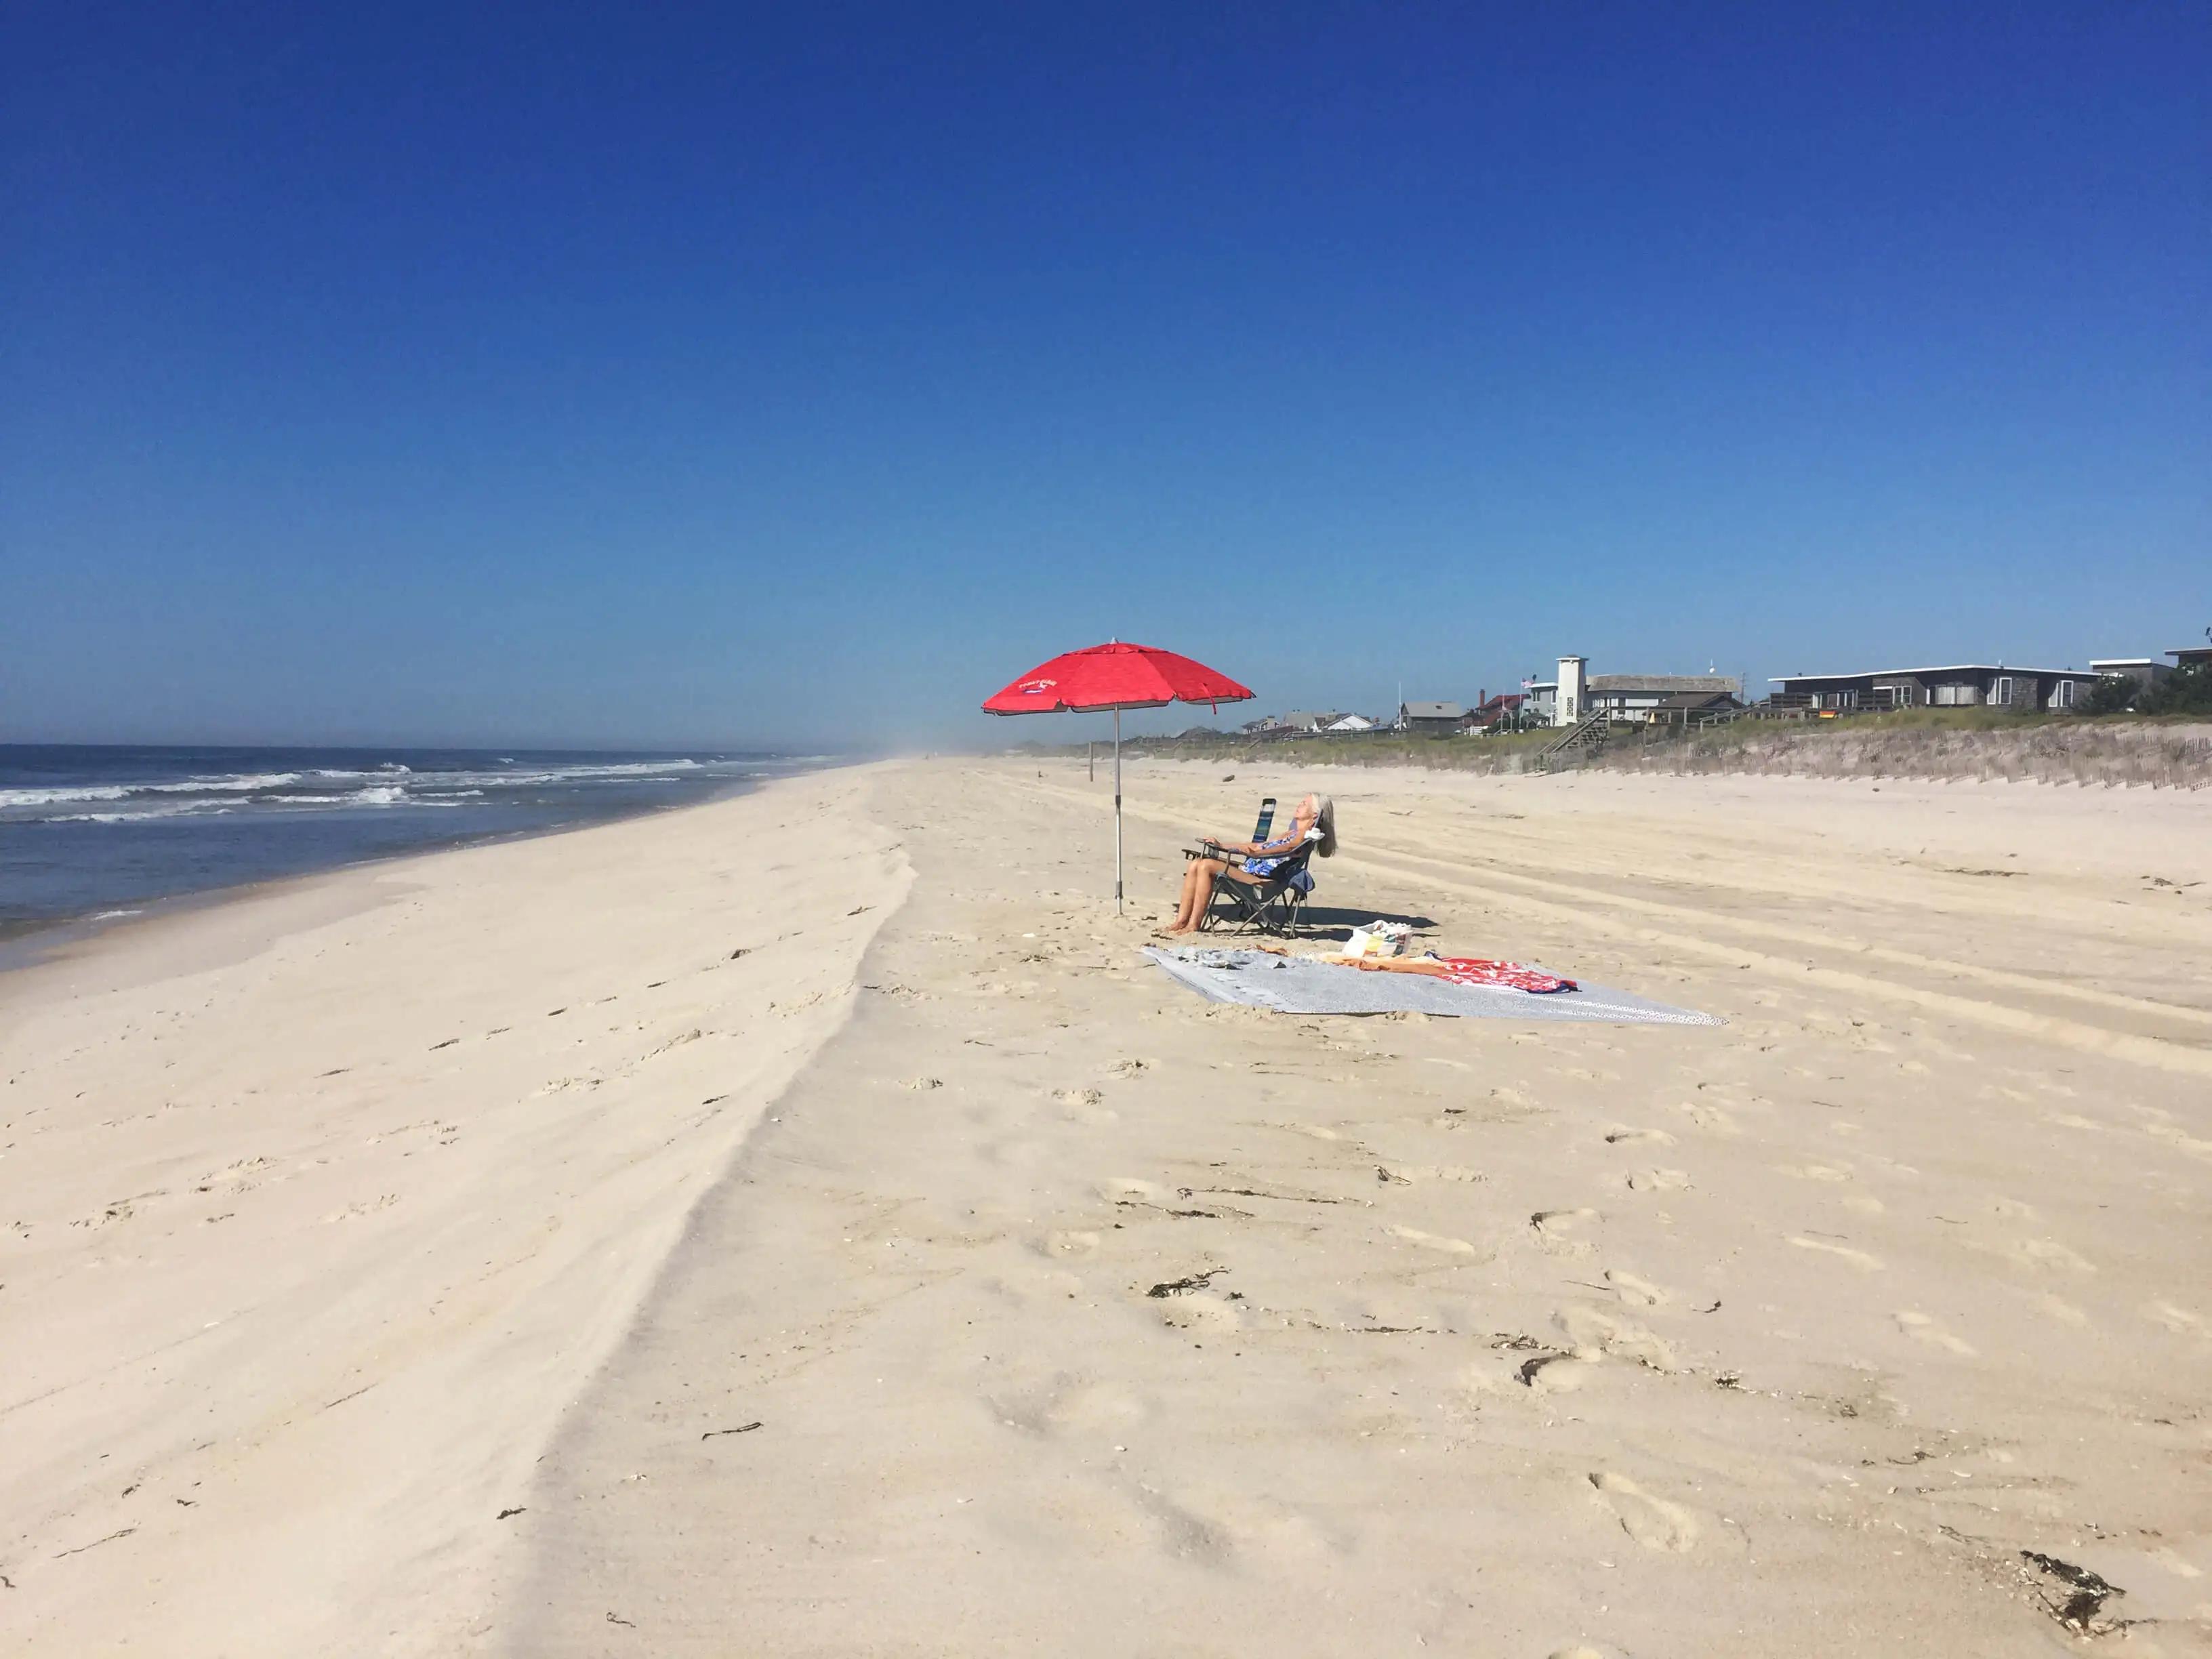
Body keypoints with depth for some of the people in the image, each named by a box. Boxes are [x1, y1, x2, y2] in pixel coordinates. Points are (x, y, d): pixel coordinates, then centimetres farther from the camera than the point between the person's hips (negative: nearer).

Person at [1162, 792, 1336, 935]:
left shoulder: (1306, 835, 0)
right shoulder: (1291, 833, 30)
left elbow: (1287, 848, -19)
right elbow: (1259, 846, 31)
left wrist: (1256, 852, -36)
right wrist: (1222, 845, 26)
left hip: (1262, 877, -10)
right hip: (1249, 869, 10)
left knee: (1206, 865, -24)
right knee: (1196, 864, -5)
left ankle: (1194, 925, -23)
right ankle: (1181, 921, -11)